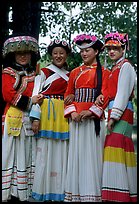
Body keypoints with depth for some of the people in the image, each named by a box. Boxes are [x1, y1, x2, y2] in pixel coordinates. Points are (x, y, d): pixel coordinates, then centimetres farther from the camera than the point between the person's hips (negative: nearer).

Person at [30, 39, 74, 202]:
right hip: (47, 114, -4)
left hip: (63, 116, 4)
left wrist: (72, 96, 4)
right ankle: (44, 193, 1)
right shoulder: (45, 72, 4)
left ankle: (59, 192, 8)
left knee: (62, 152, 2)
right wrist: (35, 118, -13)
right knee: (45, 151, -5)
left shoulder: (69, 75, 18)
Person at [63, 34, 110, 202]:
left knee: (91, 155, -5)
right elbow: (68, 94, 11)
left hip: (94, 118, -4)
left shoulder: (104, 72, 4)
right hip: (76, 118, 4)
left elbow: (105, 96, -5)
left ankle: (92, 194, 0)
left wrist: (90, 112, -17)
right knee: (75, 155, 3)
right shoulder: (75, 72, 16)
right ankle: (74, 193, 8)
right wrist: (72, 112, -6)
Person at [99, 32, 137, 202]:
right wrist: (110, 116, 9)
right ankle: (117, 194, 10)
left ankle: (120, 194, -16)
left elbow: (122, 93, -13)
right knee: (114, 148, 7)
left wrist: (114, 116, -17)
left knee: (117, 148, -14)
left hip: (121, 112, -9)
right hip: (114, 112, 9)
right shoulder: (115, 67, 21)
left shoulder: (125, 66, -4)